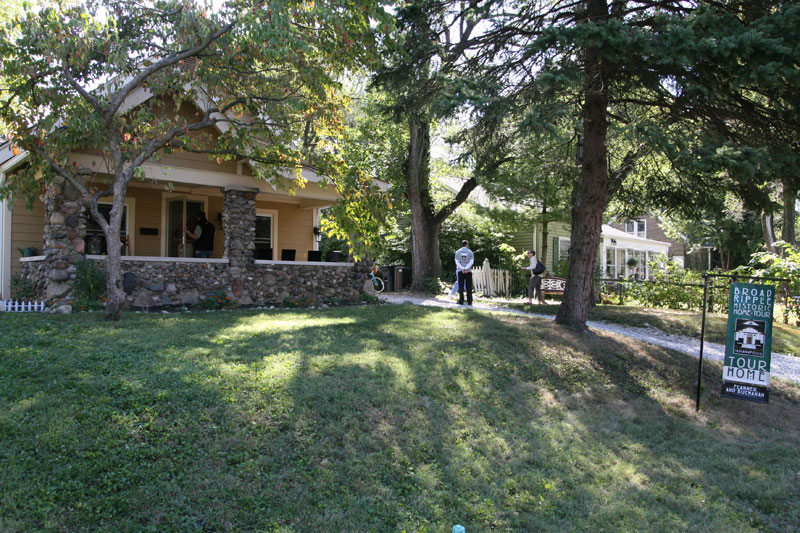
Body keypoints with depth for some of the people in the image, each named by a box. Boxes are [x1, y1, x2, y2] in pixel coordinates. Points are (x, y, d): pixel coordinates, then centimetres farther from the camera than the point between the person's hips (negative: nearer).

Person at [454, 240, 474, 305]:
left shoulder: (457, 252, 6)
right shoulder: (470, 252, 4)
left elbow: (457, 262, -4)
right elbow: (471, 262, -8)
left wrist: (462, 269, -12)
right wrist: (466, 268, -15)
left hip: (460, 271, 1)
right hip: (468, 271, 0)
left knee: (461, 286, 1)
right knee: (468, 287, 3)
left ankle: (461, 301, -3)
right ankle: (469, 301, 1)